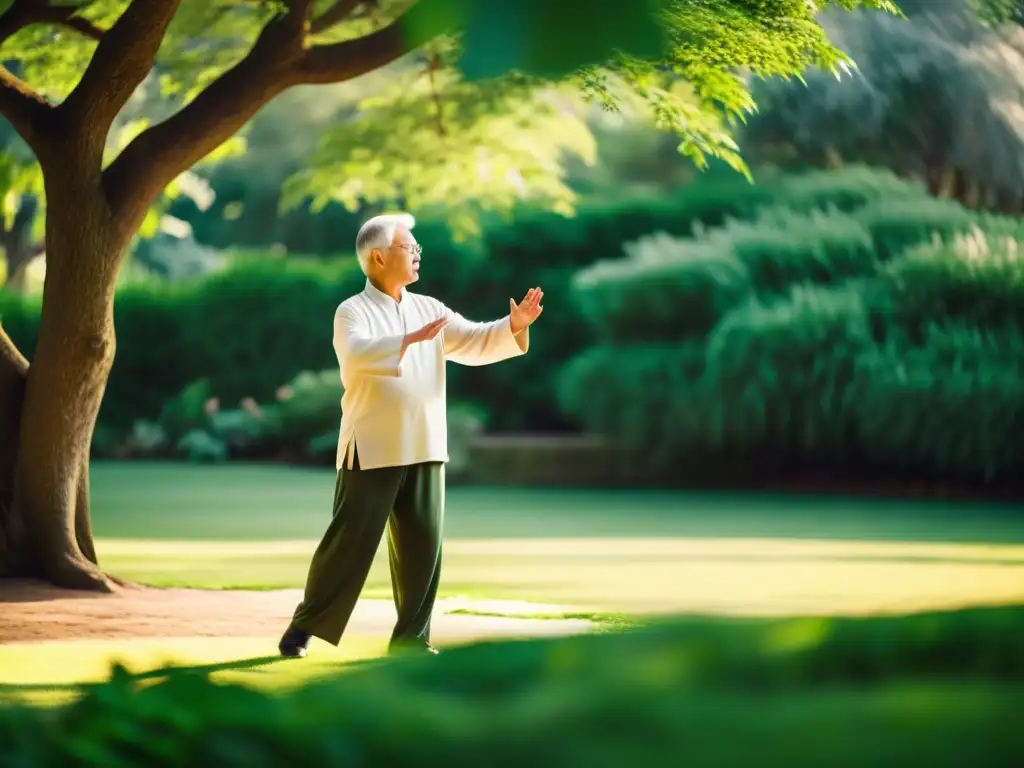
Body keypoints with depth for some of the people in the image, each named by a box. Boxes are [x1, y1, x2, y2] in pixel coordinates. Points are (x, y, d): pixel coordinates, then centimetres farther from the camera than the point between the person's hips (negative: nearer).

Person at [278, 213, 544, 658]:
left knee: (422, 546, 5)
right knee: (350, 542, -4)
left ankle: (411, 637, 14)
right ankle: (303, 629, 7)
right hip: (372, 450, -5)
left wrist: (514, 326, -9)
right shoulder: (353, 312, -5)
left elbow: (476, 343, 8)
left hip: (424, 450, 5)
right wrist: (410, 338, -36)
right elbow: (356, 353, -25)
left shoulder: (428, 309, 13)